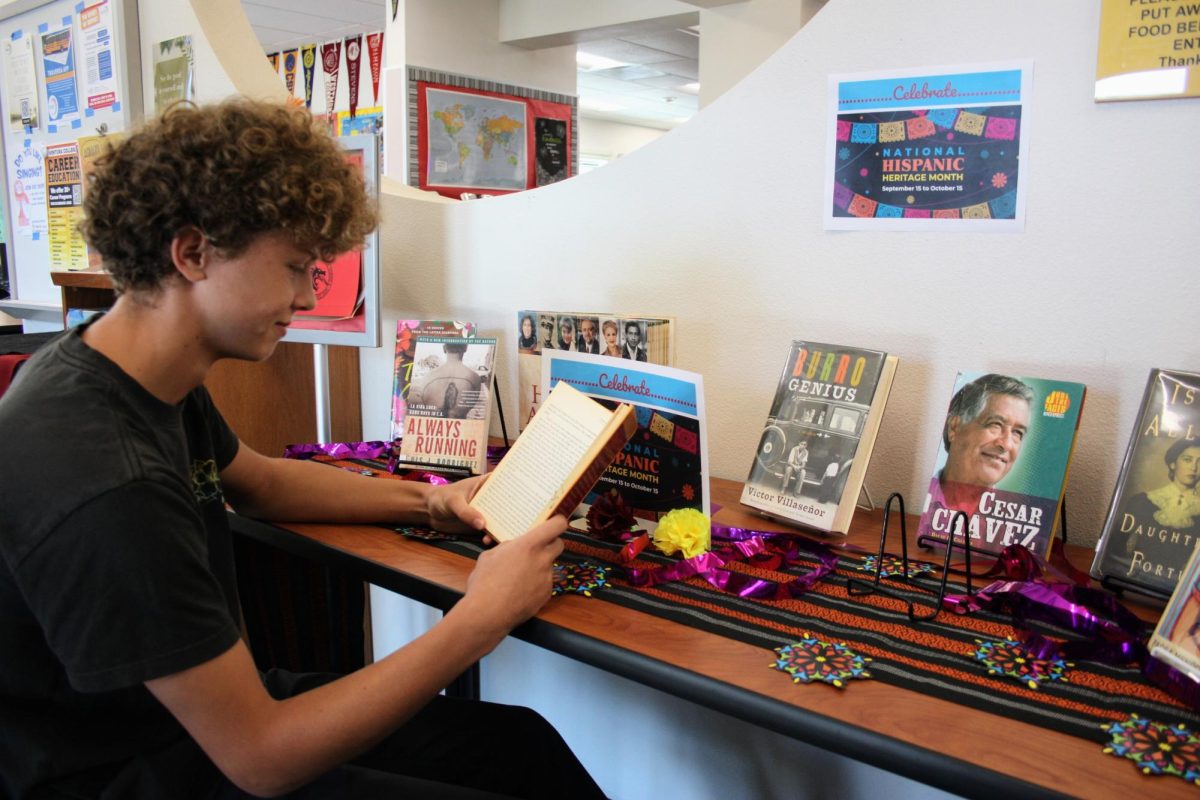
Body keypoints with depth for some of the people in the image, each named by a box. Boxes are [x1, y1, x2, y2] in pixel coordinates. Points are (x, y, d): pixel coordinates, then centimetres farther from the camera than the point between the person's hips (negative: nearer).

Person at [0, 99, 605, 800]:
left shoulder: (157, 381, -4)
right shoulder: (105, 486, -33)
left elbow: (259, 482, 17)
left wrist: (431, 501, 4)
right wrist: (480, 620, -23)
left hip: (206, 705, 8)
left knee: (523, 743, 4)